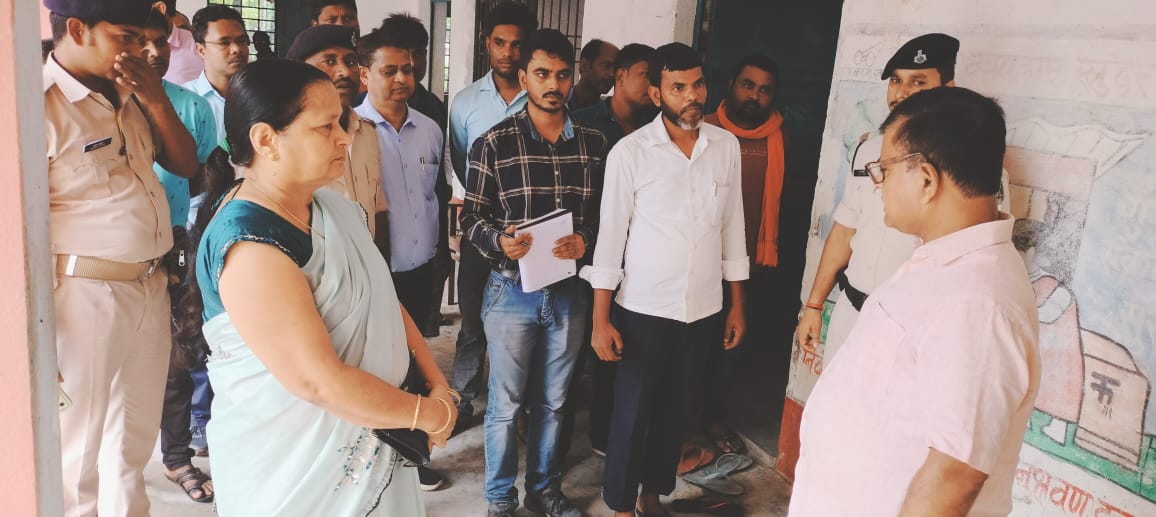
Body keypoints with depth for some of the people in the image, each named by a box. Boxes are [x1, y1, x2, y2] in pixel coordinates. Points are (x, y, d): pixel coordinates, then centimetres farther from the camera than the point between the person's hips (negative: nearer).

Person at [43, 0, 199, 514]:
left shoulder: (129, 94, 6)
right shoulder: (42, 105, -17)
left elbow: (186, 164, 12)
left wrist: (156, 100, -5)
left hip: (151, 287, 7)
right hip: (86, 295, -7)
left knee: (137, 437, 22)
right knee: (77, 452, 10)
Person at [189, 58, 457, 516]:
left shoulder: (335, 208, 2)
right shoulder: (250, 245, -25)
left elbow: (384, 304, 8)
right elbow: (321, 382, -27)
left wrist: (437, 384, -2)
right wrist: (430, 413, -17)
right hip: (293, 466, -7)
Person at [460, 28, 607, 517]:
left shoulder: (593, 143, 1)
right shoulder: (494, 143, -7)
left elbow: (603, 212, 7)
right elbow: (472, 216, -4)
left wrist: (585, 239, -13)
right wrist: (498, 241, -23)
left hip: (569, 290, 3)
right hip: (512, 289, -2)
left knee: (552, 400, 17)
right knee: (505, 403, 9)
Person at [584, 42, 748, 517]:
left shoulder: (726, 146, 1)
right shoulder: (630, 151, -11)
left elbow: (732, 226, 8)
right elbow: (610, 235, -8)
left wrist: (737, 304, 9)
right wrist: (601, 320, -9)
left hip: (704, 309, 4)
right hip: (644, 309, -3)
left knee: (674, 409, 17)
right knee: (632, 413, 8)